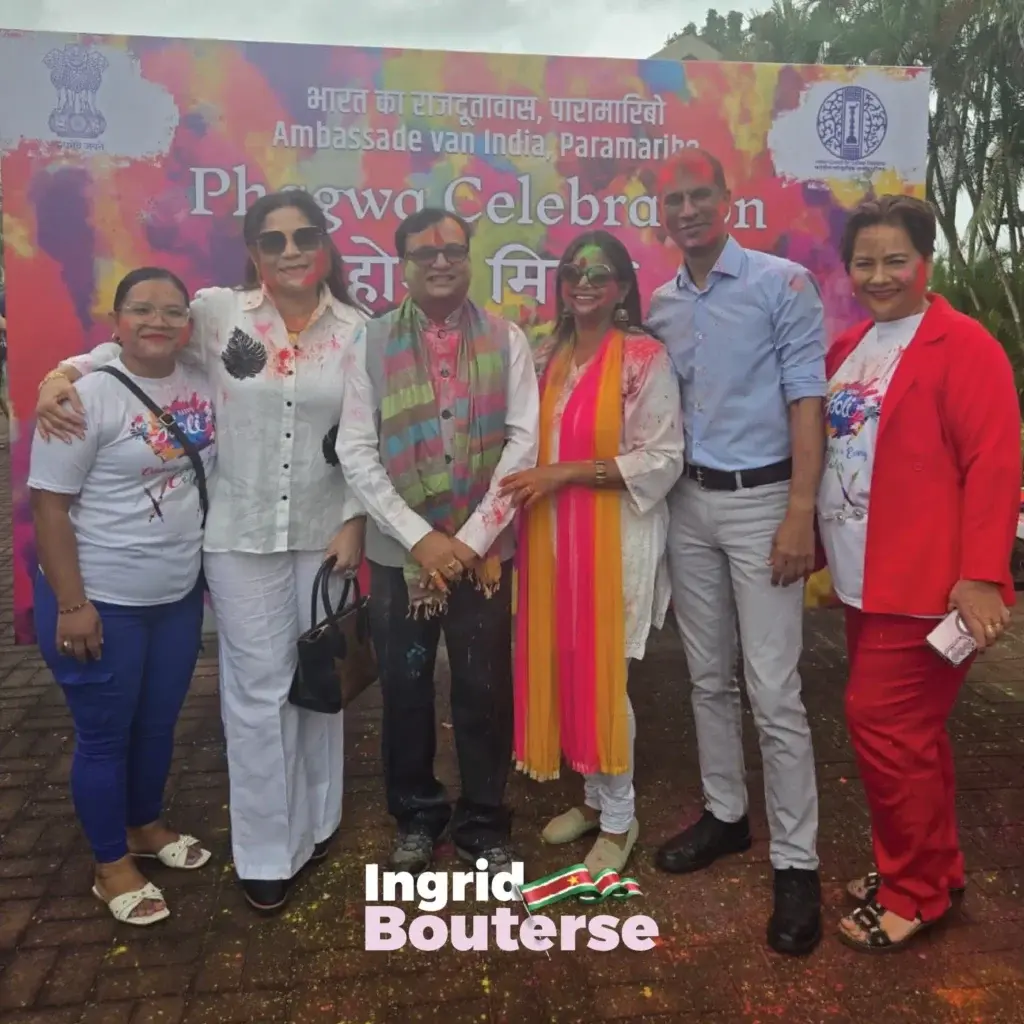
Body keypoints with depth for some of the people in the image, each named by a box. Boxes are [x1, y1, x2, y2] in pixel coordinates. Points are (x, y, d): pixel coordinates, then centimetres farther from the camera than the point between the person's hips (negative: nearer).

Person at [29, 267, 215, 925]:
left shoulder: (203, 386, 1)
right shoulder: (86, 396, -17)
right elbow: (49, 505, -16)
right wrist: (71, 604, -18)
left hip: (179, 594, 6)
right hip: (102, 600, -6)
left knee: (159, 723, 20)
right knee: (105, 735, 9)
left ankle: (146, 826, 43)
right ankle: (112, 865, 28)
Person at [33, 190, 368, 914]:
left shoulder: (359, 331, -1)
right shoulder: (217, 312, -3)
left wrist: (355, 521, -4)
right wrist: (63, 372, -6)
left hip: (325, 531, 2)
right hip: (242, 534, -1)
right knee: (258, 689, 4)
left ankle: (316, 820, 36)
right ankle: (266, 849, 22)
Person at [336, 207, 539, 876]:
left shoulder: (507, 340, 2)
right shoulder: (371, 345, 1)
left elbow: (524, 442, -5)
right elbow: (355, 453, -4)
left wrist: (472, 538, -12)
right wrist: (419, 537, -12)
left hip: (485, 549, 0)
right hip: (399, 550, 1)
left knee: (485, 691, 8)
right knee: (405, 688, 11)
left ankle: (485, 823, 28)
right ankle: (417, 816, 33)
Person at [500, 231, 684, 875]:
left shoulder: (645, 358, -9)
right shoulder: (548, 356, 11)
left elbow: (664, 458, -14)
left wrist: (568, 473, -18)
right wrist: (534, 482, 0)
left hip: (615, 538, -6)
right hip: (552, 535, 6)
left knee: (604, 674, -1)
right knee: (565, 668, 11)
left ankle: (619, 819, 19)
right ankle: (595, 796, 31)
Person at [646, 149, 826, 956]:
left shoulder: (783, 283, -6)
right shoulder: (660, 305, 11)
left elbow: (806, 404, -11)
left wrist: (800, 515, -17)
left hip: (761, 500, -5)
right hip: (687, 502, 6)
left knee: (773, 692, -4)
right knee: (708, 676, 14)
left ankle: (797, 863, 10)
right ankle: (726, 814, 32)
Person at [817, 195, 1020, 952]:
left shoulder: (963, 345, -11)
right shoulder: (847, 350, 11)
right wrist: (819, 546, 13)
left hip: (927, 582, -7)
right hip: (866, 579, 8)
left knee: (882, 721, -4)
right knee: (909, 729, 16)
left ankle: (915, 892, 17)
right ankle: (933, 870, 34)